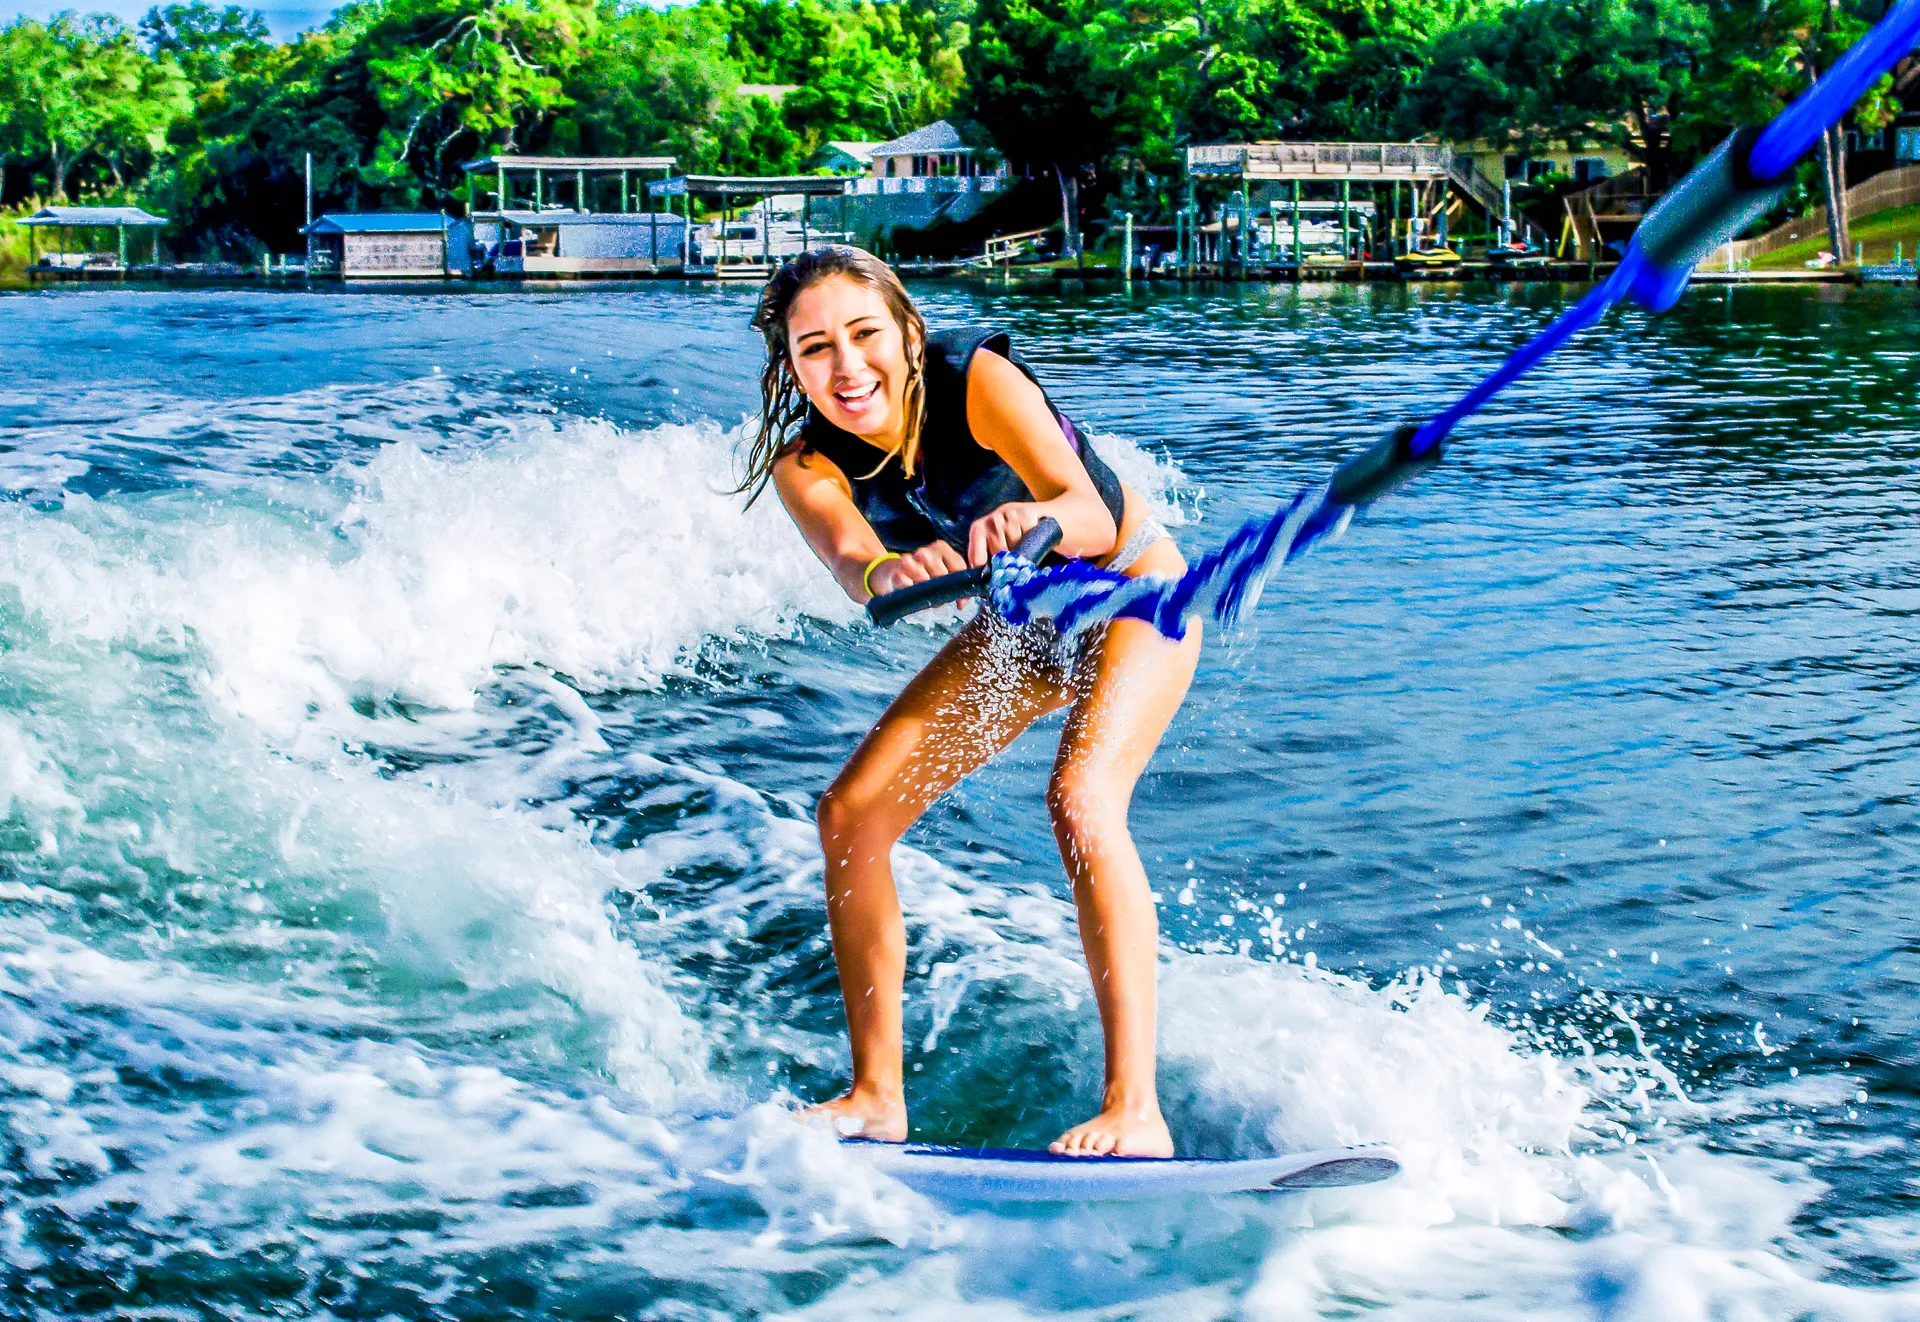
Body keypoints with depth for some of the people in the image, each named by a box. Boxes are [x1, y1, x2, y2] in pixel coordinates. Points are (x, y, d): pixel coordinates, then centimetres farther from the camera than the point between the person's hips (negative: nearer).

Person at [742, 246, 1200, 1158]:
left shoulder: (976, 379, -31)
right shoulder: (807, 464, -20)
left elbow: (1094, 522, -44)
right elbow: (845, 551, -42)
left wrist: (1035, 518, -67)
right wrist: (883, 572, -65)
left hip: (1130, 586, -6)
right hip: (1021, 621, 6)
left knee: (1080, 801, -30)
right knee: (852, 815, -4)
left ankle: (1135, 1110, -30)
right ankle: (877, 1097, 7)